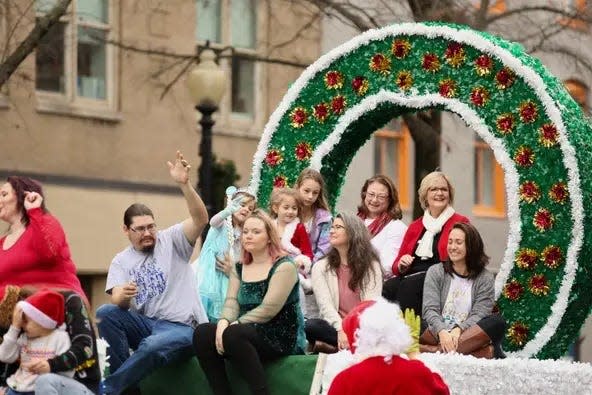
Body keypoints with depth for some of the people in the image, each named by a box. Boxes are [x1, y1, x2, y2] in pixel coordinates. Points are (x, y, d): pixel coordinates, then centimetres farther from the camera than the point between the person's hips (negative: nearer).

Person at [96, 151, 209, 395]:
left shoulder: (171, 240, 4)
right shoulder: (121, 261, 11)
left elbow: (201, 219, -14)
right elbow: (119, 303, -4)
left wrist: (183, 184, -30)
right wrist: (122, 296, -30)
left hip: (181, 327, -4)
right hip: (144, 324, 4)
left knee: (151, 346, -38)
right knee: (105, 313, -24)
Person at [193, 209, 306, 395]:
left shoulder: (284, 266, -7)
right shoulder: (239, 268, 15)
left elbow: (268, 309, -17)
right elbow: (232, 301, 4)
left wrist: (233, 325, -19)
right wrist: (224, 322, -19)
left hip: (281, 338, -7)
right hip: (249, 333, 7)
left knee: (234, 335, -35)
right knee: (202, 333, -18)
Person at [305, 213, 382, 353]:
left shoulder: (371, 265, 6)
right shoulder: (321, 267, 7)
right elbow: (326, 304, -6)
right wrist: (341, 330, -24)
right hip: (336, 327, 1)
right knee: (310, 326, -32)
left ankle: (331, 347, -25)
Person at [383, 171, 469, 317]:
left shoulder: (460, 223, 11)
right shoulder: (415, 226, 25)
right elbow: (397, 266, 24)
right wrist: (401, 265, -2)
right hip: (410, 276, 4)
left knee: (408, 285, -35)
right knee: (388, 287, -30)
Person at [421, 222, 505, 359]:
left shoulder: (485, 278, 9)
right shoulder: (435, 272, 11)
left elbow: (478, 315, -3)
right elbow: (430, 310, -2)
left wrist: (458, 330, -25)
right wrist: (442, 332, -24)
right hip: (437, 334, 0)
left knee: (497, 322, -28)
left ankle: (435, 350, -37)